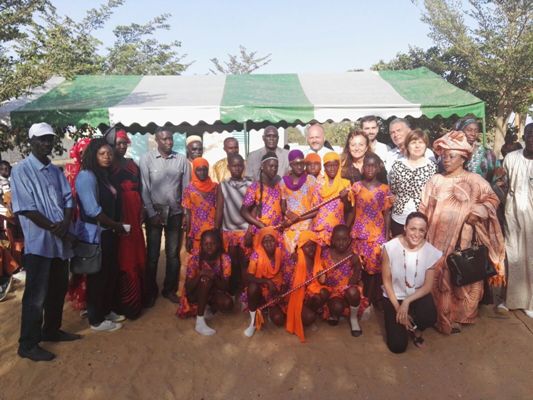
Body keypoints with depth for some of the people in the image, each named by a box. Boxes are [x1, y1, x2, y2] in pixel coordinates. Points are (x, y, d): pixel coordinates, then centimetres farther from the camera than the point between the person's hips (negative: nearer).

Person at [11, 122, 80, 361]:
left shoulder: (55, 171, 12)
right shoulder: (21, 171, -8)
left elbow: (68, 199, 7)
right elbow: (27, 209, -14)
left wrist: (65, 224, -12)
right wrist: (56, 230, -15)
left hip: (60, 240, 7)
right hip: (39, 242, -6)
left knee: (58, 290, 16)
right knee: (36, 295, 0)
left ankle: (51, 330, 33)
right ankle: (28, 345, 13)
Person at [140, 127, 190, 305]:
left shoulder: (182, 160, 0)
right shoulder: (146, 159, -4)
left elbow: (186, 188, 3)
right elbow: (144, 189, -5)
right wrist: (152, 213, -8)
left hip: (175, 212, 2)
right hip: (154, 211, -1)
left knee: (173, 254, 9)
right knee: (152, 254, 7)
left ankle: (170, 289, 25)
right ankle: (151, 291, 23)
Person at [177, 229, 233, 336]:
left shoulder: (225, 259, -16)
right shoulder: (195, 259, -19)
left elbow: (224, 287, -16)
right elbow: (188, 289, -18)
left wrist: (215, 278, -36)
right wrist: (199, 275, -36)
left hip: (214, 292, 2)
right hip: (196, 294, -1)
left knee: (228, 304, -30)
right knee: (205, 279, -34)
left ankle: (211, 307, 5)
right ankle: (200, 322, -29)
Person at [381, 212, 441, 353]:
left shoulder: (431, 252, -17)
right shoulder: (390, 247, -21)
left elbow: (428, 286, -9)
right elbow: (387, 281, -12)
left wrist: (407, 301, -22)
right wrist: (397, 308, -16)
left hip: (418, 295, 1)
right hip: (394, 296, -1)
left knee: (430, 318, -32)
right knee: (397, 346, -8)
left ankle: (416, 329, 6)